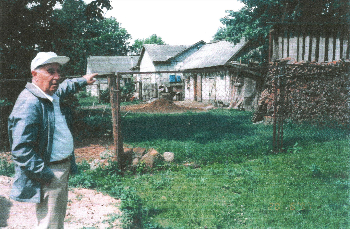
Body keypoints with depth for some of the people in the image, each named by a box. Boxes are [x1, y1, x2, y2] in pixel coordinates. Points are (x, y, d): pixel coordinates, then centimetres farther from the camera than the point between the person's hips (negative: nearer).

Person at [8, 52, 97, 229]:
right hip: (49, 177, -10)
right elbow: (21, 150, -28)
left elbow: (64, 88, 33)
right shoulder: (29, 104, -25)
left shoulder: (51, 95, 6)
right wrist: (44, 175, -24)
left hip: (63, 169, 10)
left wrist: (83, 80, 43)